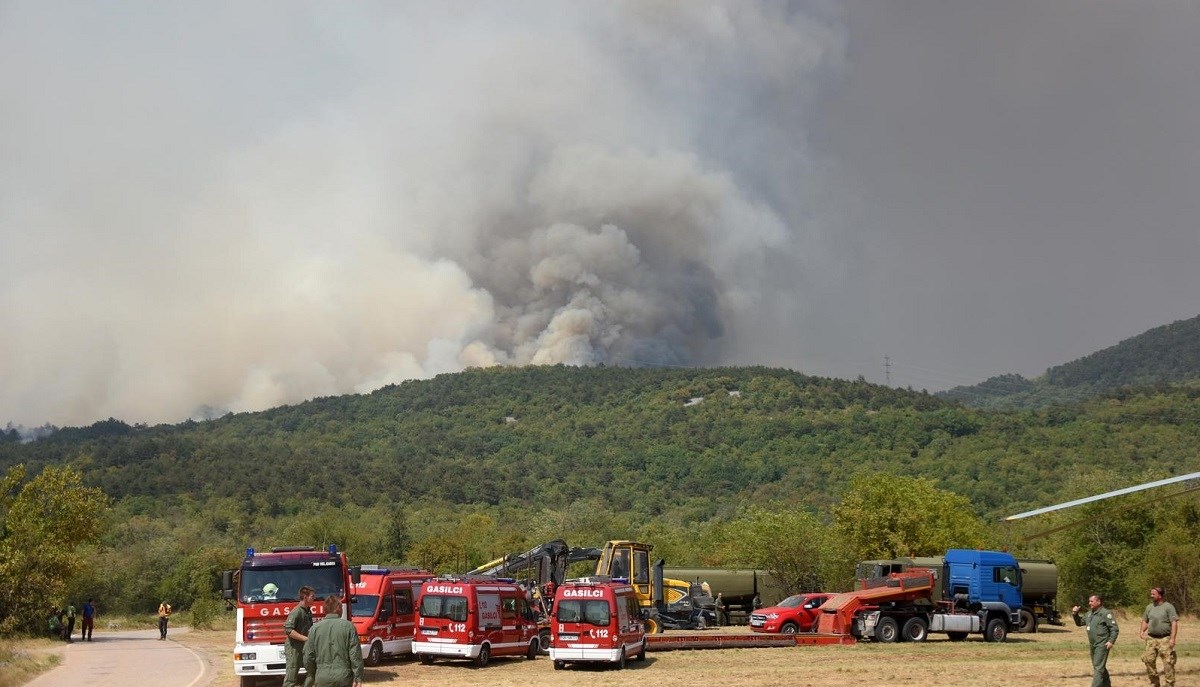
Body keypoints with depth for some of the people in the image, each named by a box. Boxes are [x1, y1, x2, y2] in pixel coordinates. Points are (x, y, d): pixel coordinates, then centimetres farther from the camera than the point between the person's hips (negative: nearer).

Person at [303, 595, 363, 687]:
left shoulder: (315, 628, 2)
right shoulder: (348, 626, -4)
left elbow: (308, 657, 5)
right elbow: (355, 654, -7)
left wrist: (313, 677, 19)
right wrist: (358, 678, -2)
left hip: (322, 678, 2)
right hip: (343, 676, -1)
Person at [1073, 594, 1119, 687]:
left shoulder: (1106, 613, -11)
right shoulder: (1089, 614, 13)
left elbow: (1115, 629, -13)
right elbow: (1079, 623, 24)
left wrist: (1111, 641, -21)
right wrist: (1075, 614, 7)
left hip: (1102, 645, -9)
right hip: (1093, 645, 9)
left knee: (1098, 667, -13)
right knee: (1100, 667, 19)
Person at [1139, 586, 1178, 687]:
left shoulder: (1168, 607, -5)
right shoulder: (1149, 607, 12)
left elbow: (1174, 623, -10)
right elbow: (1145, 620, 23)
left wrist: (1172, 638, -18)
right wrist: (1142, 631, 5)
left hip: (1165, 639, -5)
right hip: (1151, 639, 5)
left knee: (1168, 663, -5)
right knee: (1148, 660, 1)